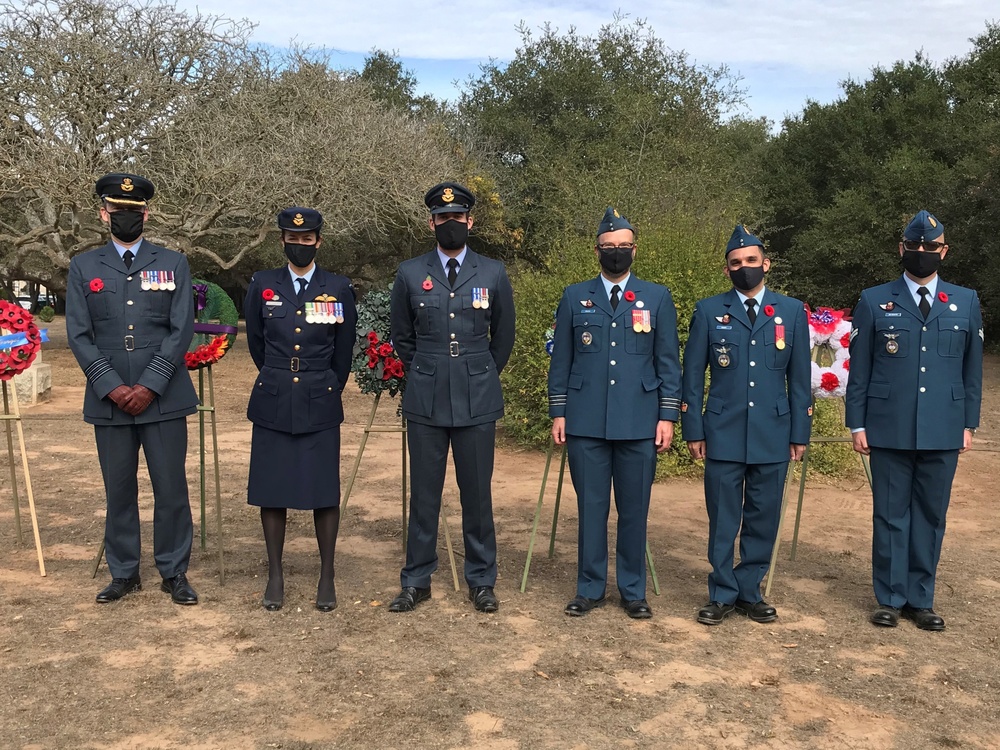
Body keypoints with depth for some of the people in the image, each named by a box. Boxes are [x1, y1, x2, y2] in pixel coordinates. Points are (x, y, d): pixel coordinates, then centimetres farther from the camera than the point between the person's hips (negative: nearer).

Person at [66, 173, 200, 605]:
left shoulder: (173, 264, 6)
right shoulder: (83, 267, 8)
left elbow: (181, 331, -2)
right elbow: (79, 335, 2)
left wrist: (149, 386, -11)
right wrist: (113, 388, -9)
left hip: (163, 398, -1)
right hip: (108, 401, 1)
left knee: (171, 489, 2)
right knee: (119, 491, 8)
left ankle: (174, 573, 16)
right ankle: (124, 574, 23)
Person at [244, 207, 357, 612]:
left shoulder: (339, 289, 1)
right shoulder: (262, 285, 4)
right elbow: (255, 342, 15)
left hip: (320, 405, -1)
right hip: (272, 403, 1)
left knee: (324, 490, 1)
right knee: (271, 488, 5)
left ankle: (327, 576, 14)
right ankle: (275, 574, 19)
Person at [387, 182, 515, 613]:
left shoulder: (493, 274, 2)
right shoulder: (410, 273, 3)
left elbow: (504, 337, 13)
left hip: (477, 402, 0)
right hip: (425, 401, 0)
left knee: (477, 493, 6)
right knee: (423, 494, 7)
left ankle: (481, 581, 20)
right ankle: (417, 581, 20)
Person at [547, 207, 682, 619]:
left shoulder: (657, 298, 7)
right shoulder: (574, 297, 8)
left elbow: (668, 363, 5)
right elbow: (561, 360, 8)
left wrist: (668, 416, -2)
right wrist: (558, 413, 3)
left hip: (638, 423, 0)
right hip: (586, 422, 0)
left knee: (634, 510, 7)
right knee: (591, 507, 6)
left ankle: (633, 591, 19)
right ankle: (590, 588, 19)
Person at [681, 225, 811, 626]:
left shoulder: (792, 312, 7)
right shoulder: (708, 311, 4)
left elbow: (800, 378, 8)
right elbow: (693, 377, 4)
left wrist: (800, 432, 4)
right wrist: (693, 430, 0)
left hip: (773, 435, 1)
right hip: (723, 434, -1)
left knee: (763, 519, 8)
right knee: (723, 520, 3)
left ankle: (749, 592, 21)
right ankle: (722, 595, 16)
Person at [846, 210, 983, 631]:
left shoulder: (966, 303, 8)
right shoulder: (874, 302, 3)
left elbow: (972, 369, 11)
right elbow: (859, 370, 3)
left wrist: (969, 424, 7)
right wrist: (857, 424, -1)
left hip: (943, 433, 2)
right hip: (889, 431, -1)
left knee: (930, 516, 8)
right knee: (891, 514, 5)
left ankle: (920, 599, 20)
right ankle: (891, 599, 16)